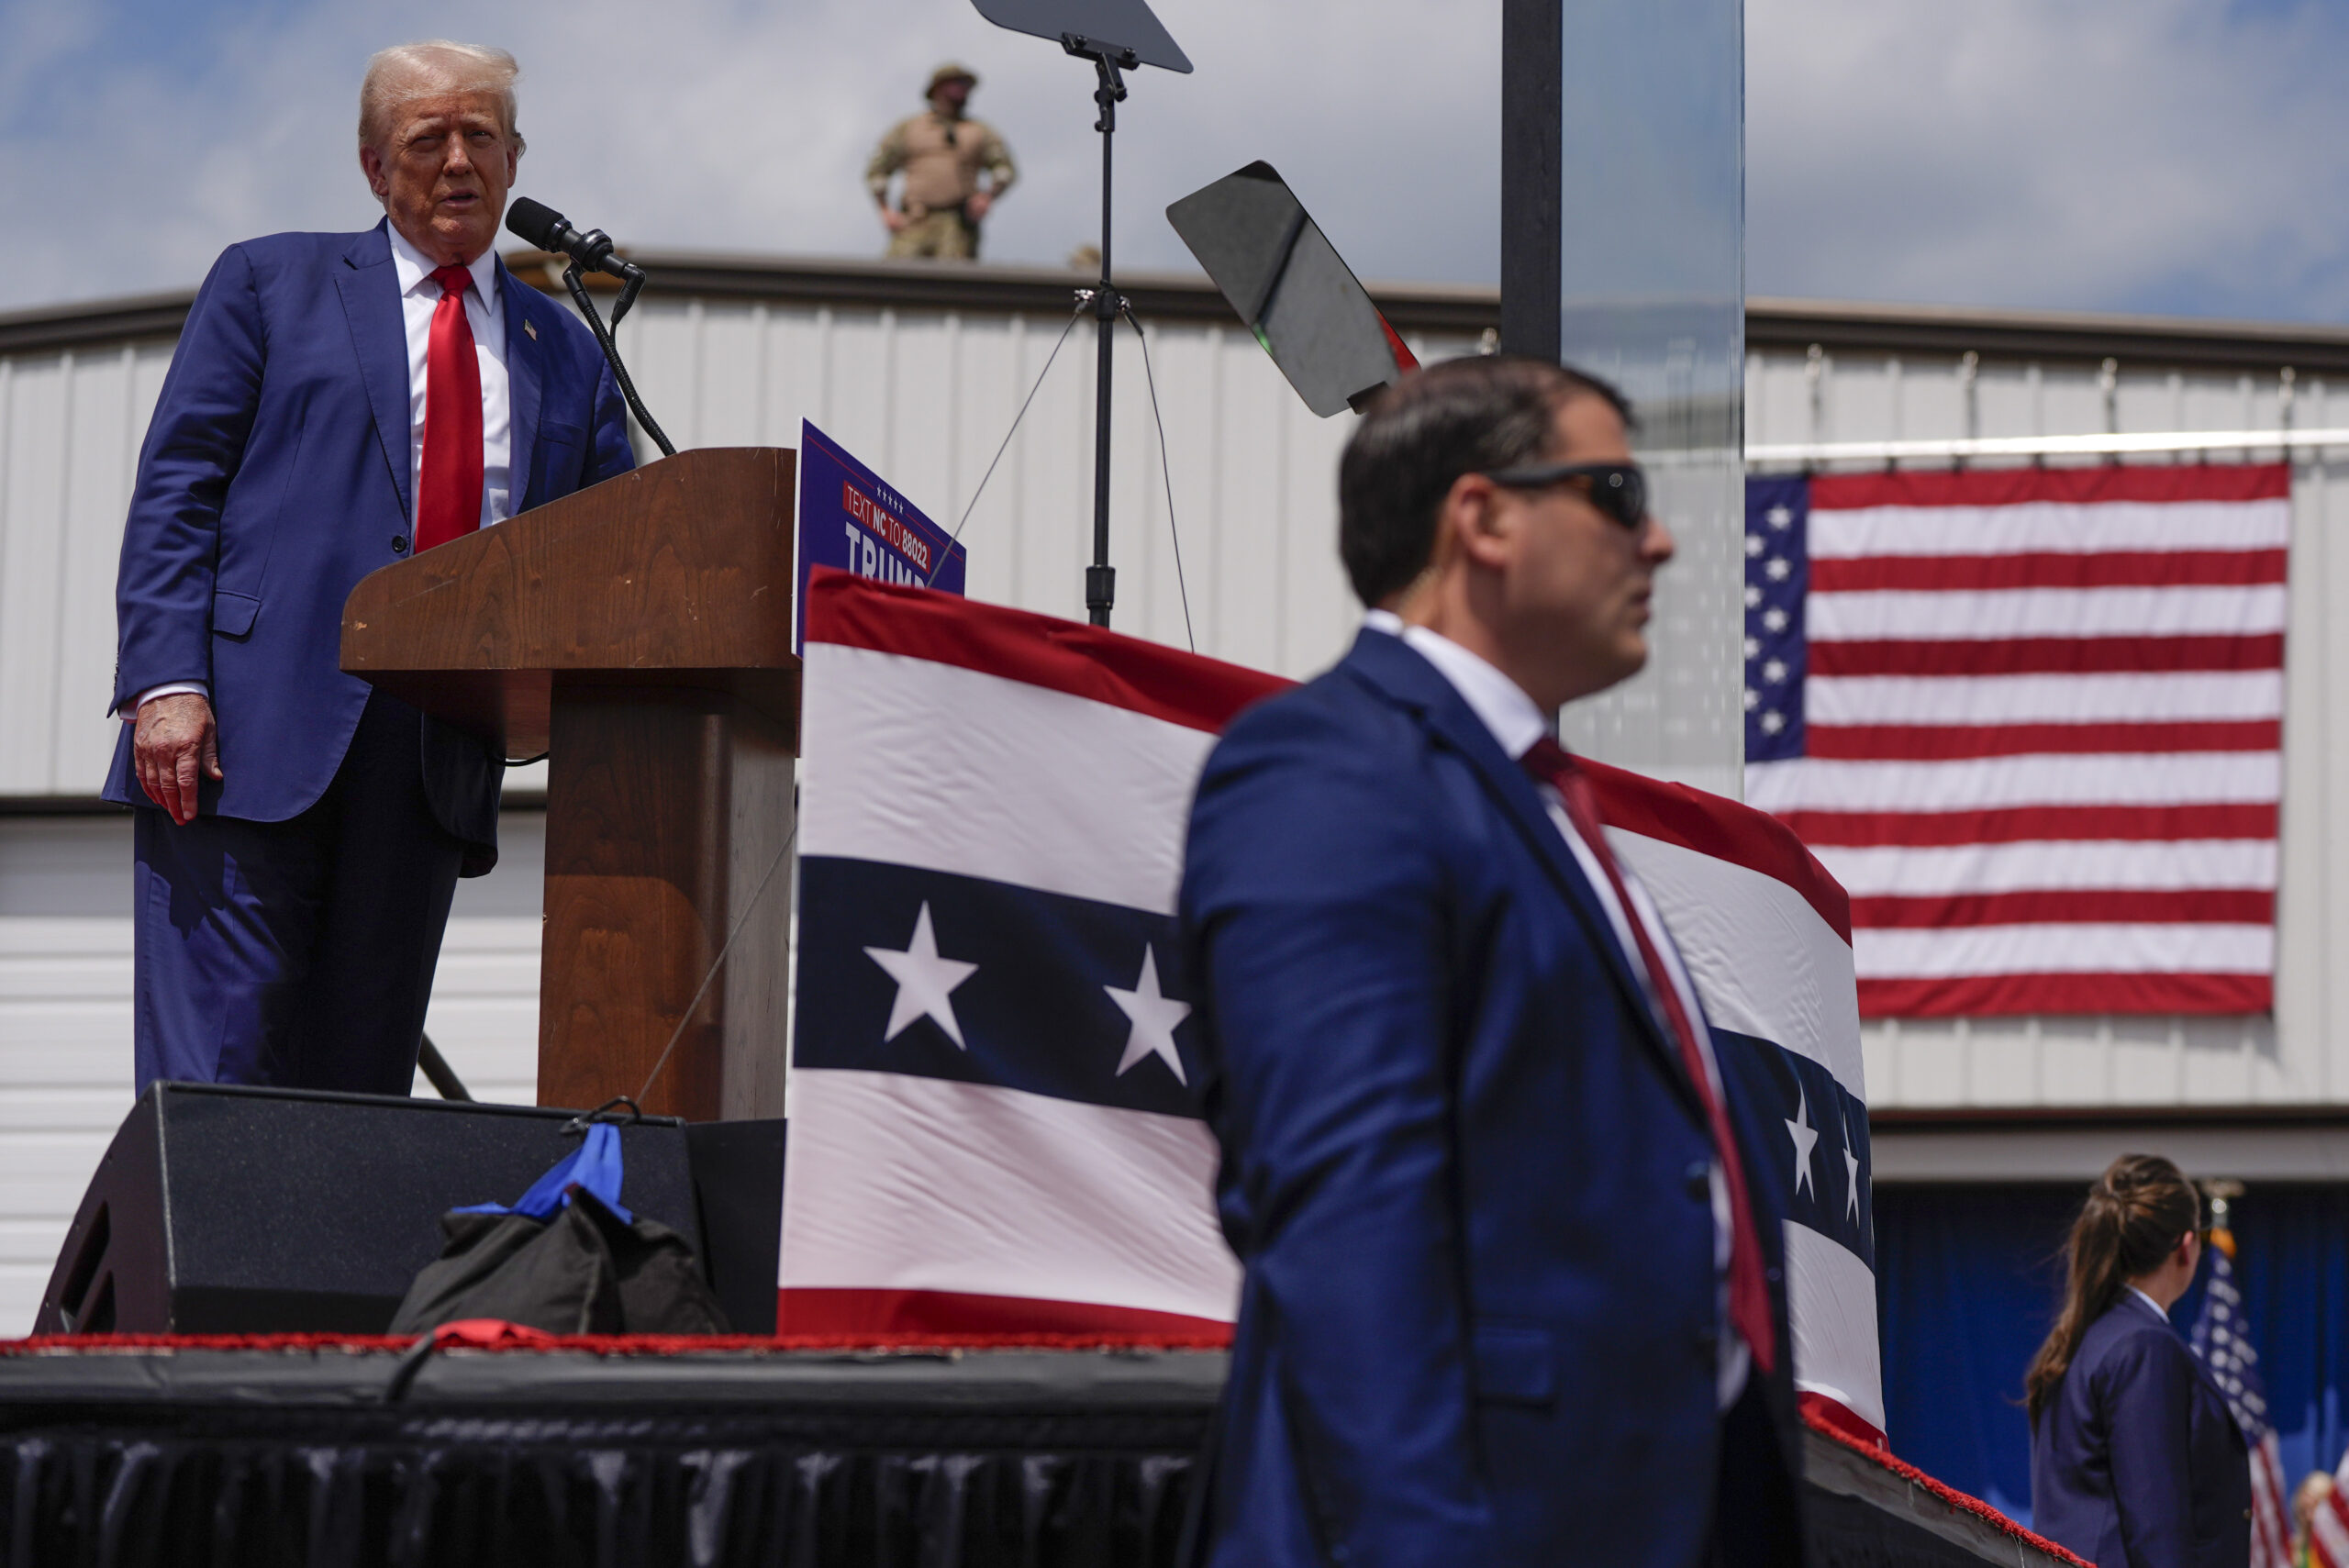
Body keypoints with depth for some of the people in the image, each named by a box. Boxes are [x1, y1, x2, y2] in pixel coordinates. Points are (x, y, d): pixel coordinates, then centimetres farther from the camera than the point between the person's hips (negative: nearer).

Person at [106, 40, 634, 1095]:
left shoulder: (566, 358, 20)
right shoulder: (269, 284, 11)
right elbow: (175, 489, 3)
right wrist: (166, 681, -12)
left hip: (442, 760, 3)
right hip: (248, 730, -3)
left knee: (362, 1075, 2)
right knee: (214, 1061, -10)